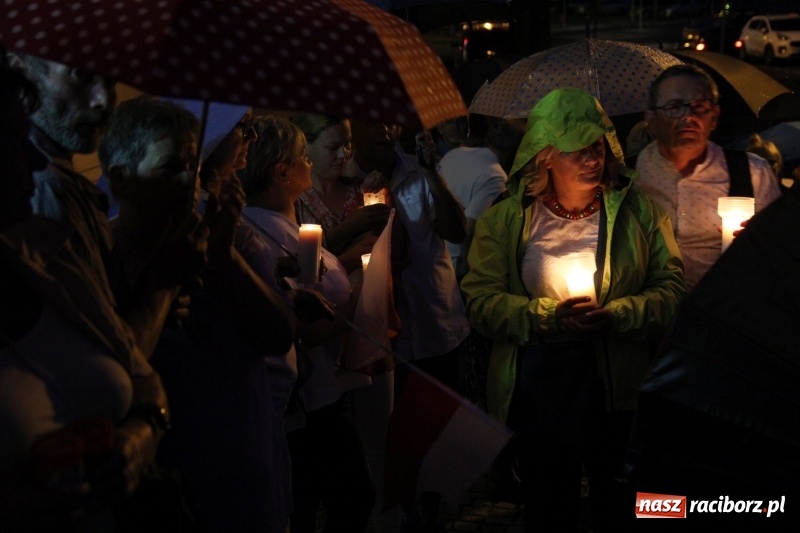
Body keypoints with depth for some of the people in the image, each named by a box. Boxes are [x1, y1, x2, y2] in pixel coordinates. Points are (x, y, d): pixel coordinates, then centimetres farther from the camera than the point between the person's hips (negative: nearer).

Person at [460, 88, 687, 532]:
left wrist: (615, 314, -19)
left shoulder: (638, 212, 2)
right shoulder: (504, 220, 0)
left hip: (618, 384, 1)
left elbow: (672, 288, -3)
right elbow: (481, 301, -6)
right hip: (537, 388, 0)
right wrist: (547, 315, -19)